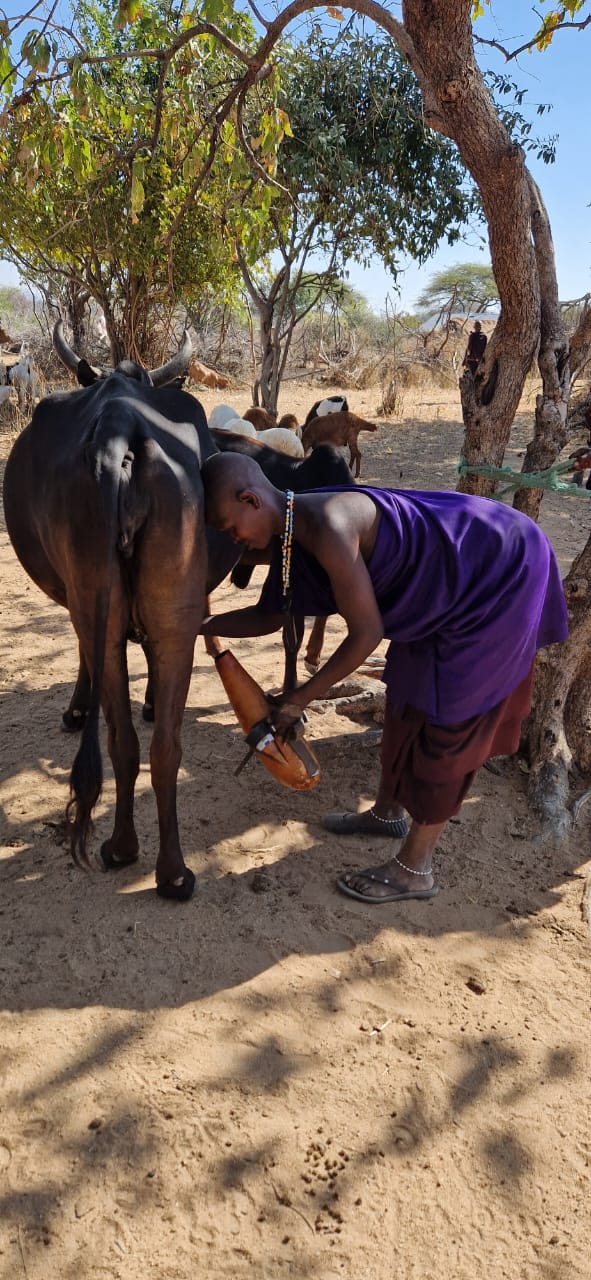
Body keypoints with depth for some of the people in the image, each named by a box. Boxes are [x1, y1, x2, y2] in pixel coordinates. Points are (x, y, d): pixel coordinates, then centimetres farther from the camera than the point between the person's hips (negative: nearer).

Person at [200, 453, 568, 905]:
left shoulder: (327, 527, -32)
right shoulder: (289, 534, -2)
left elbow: (366, 633, -25)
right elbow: (268, 615, 11)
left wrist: (298, 701, -16)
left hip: (502, 572, -9)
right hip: (460, 579, 9)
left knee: (448, 718, -3)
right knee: (406, 696, 18)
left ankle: (414, 870, 11)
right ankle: (388, 812, 40)